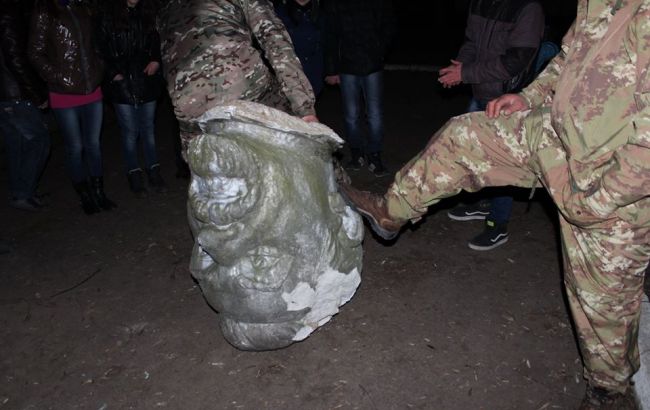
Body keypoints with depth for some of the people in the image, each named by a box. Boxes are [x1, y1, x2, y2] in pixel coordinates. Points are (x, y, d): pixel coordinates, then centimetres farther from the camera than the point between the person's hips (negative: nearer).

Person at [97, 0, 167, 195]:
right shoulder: (109, 18, -2)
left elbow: (157, 44, 15)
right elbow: (101, 49, -1)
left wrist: (156, 61, -3)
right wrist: (114, 74, -9)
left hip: (147, 82, 3)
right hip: (122, 84, -3)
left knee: (148, 129, 8)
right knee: (130, 132, 3)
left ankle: (153, 170, 18)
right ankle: (134, 174, 15)